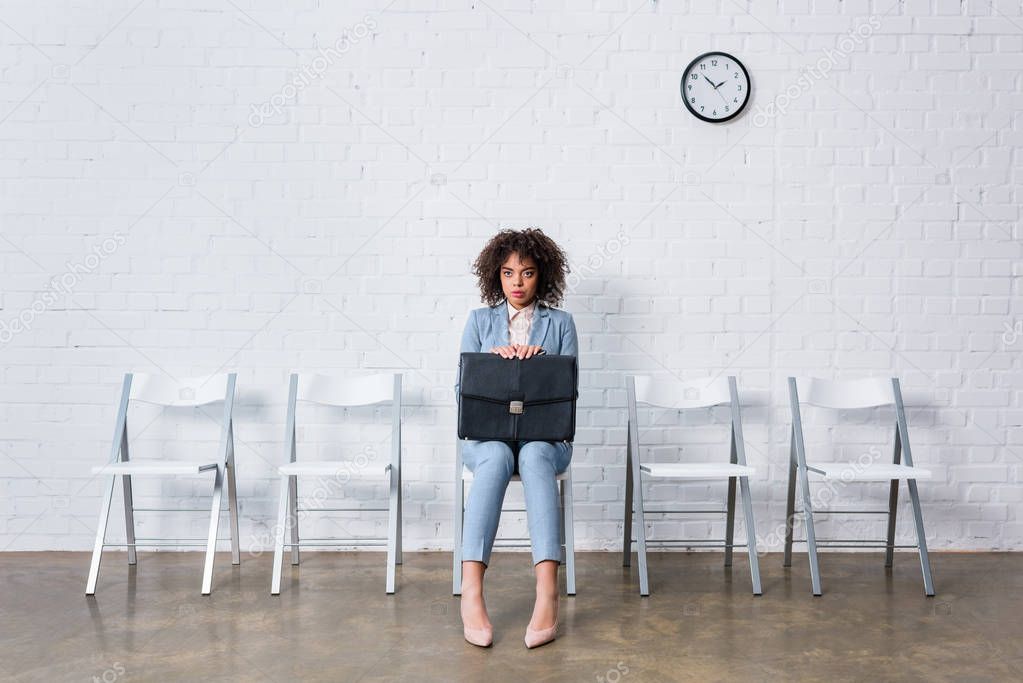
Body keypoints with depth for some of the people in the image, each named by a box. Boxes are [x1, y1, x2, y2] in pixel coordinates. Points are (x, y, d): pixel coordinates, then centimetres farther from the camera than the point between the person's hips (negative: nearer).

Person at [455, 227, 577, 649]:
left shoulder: (561, 323, 12)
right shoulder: (480, 321, 13)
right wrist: (491, 360, -11)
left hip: (545, 436, 0)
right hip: (487, 434, 0)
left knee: (534, 456, -37)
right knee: (496, 457, -37)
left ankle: (547, 594, -47)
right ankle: (471, 594, -43)